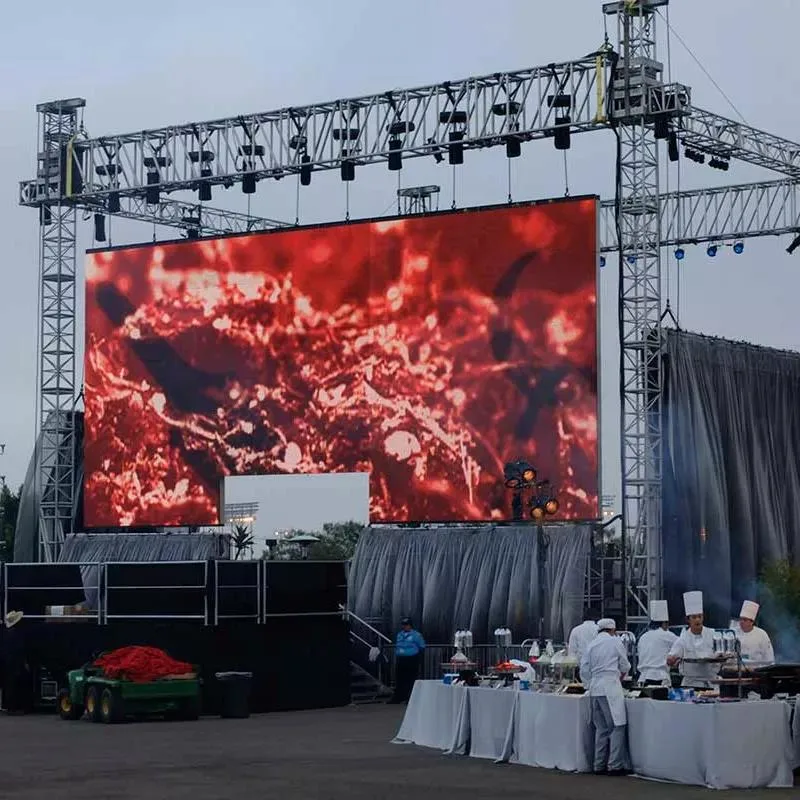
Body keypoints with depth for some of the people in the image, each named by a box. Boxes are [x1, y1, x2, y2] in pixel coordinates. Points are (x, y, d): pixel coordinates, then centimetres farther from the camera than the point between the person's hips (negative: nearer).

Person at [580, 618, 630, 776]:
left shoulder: (591, 645, 13)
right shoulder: (615, 641, 1)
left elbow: (584, 670, 11)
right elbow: (625, 666, 10)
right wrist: (620, 677, 30)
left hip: (595, 688, 6)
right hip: (610, 687, -6)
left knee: (601, 728, 11)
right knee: (617, 726, -4)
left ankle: (599, 765, 11)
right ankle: (615, 765, -10)